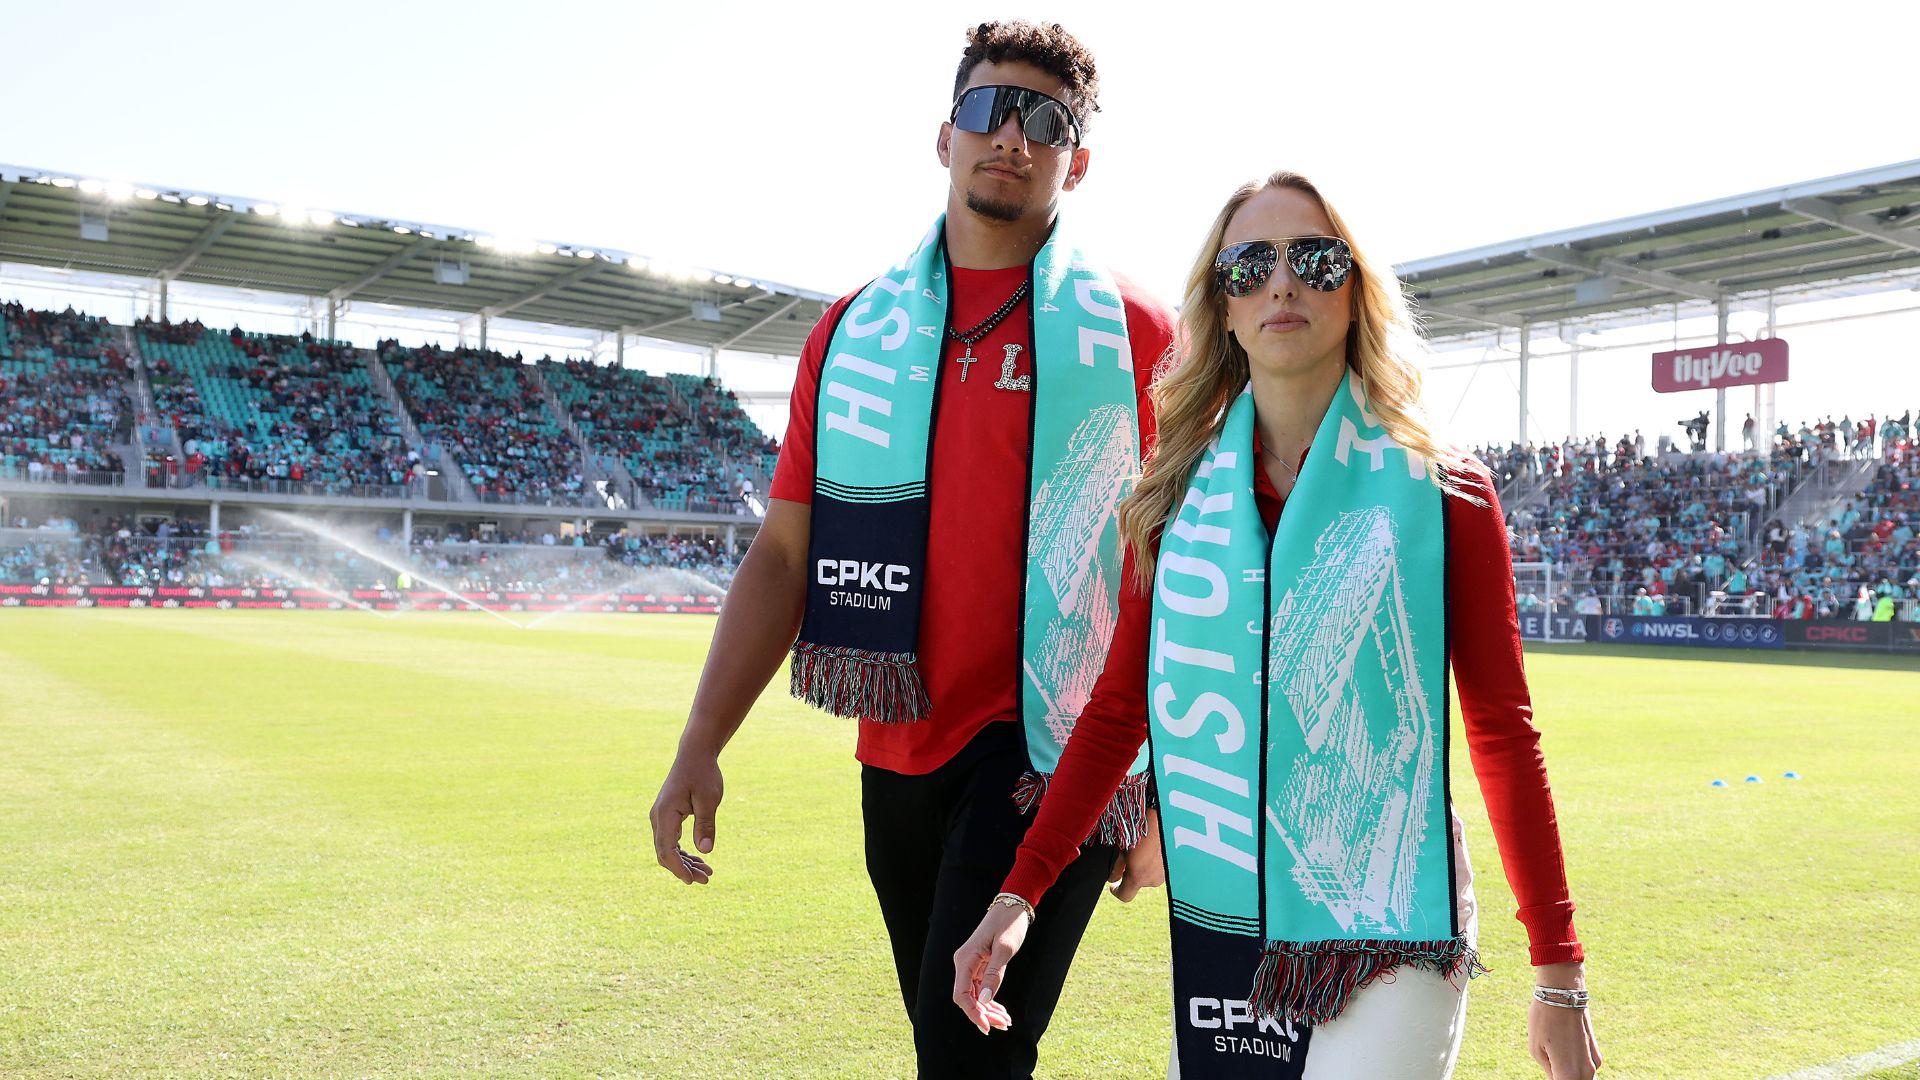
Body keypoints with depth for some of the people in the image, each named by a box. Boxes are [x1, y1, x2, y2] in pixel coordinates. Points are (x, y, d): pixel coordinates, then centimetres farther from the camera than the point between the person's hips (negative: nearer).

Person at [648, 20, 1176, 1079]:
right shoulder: (852, 332, 9)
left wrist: (1171, 794, -2)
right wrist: (699, 748, 1)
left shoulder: (1134, 334, -1)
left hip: (1055, 755, -4)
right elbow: (784, 554, 8)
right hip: (901, 759, 4)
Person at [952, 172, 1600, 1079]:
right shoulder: (1179, 492, 4)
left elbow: (1502, 732, -1)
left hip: (1390, 944, -3)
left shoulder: (1442, 491, -3)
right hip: (1213, 936, 3)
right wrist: (1019, 891, -4)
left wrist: (1559, 975, -2)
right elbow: (1118, 708, 5)